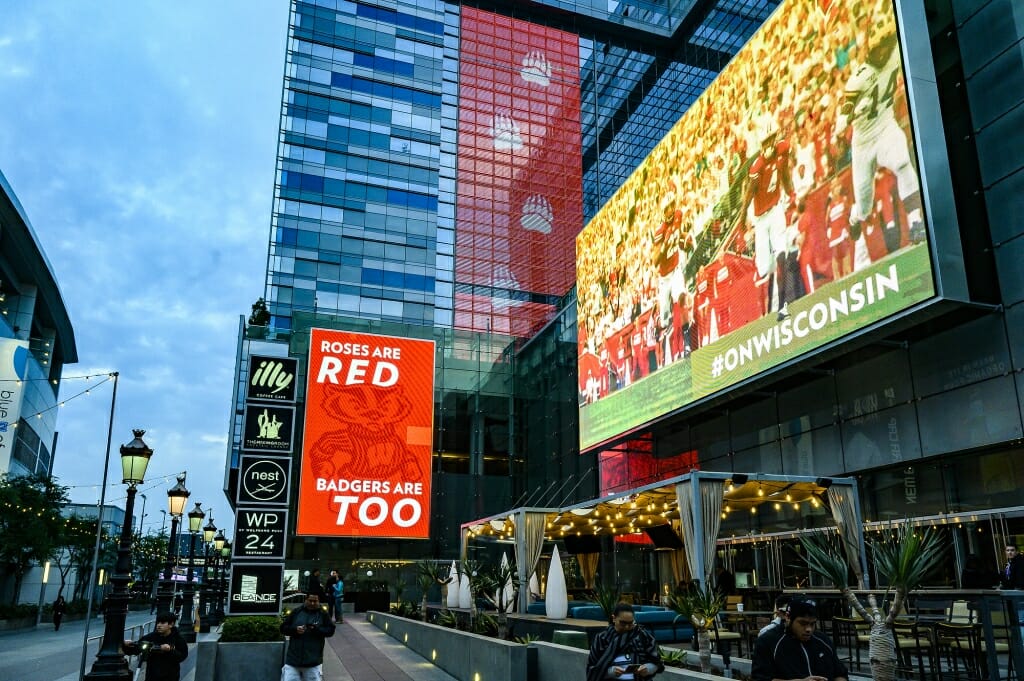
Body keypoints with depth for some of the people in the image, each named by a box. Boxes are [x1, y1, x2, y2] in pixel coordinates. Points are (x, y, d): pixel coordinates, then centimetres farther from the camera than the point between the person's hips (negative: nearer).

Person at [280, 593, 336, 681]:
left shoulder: (323, 614, 5)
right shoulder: (296, 612, 8)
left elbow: (331, 630, 0)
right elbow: (283, 628, 8)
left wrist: (316, 629, -16)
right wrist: (295, 629, -12)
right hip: (293, 658, 1)